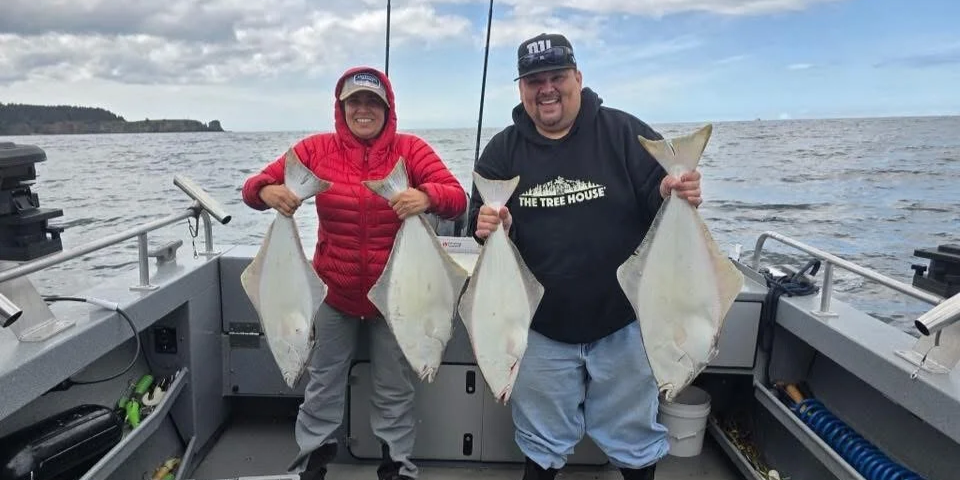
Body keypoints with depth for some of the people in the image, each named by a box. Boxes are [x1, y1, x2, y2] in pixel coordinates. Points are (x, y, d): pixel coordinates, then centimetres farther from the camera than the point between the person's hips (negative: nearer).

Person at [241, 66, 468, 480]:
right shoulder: (317, 149, -5)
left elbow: (457, 198, -17)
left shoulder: (411, 149, -8)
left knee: (395, 390, 16)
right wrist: (269, 192, -28)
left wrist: (427, 197, -39)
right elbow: (256, 185, -4)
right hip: (334, 292, 1)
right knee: (323, 383, 19)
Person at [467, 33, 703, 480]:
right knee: (543, 440, 21)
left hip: (622, 323, -1)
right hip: (541, 328, 2)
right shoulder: (502, 150, -2)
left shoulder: (626, 133, -9)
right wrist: (486, 227, -21)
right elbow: (479, 222, 3)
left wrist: (677, 197, -31)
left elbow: (663, 208, -7)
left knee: (634, 437, 20)